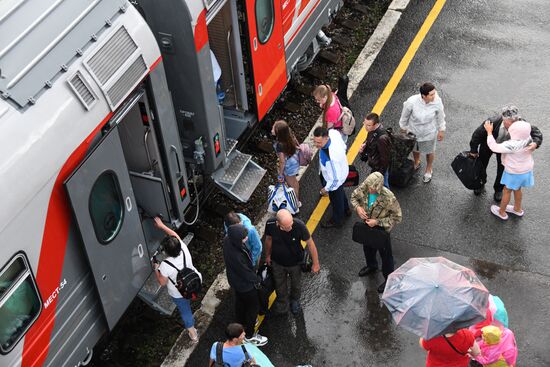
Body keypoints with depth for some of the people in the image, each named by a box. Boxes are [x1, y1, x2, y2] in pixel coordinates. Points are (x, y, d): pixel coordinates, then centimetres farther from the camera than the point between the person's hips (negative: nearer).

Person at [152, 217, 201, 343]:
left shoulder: (165, 265, -36)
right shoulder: (184, 250, -25)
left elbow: (162, 282, -20)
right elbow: (175, 235, -7)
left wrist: (156, 269, -7)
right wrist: (161, 226, 0)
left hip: (178, 294, -4)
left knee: (185, 311, 22)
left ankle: (192, 333, 38)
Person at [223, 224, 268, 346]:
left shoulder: (228, 240, -20)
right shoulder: (236, 256, -45)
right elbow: (245, 272, -27)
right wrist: (256, 279, -7)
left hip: (235, 280, 8)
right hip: (245, 284, -8)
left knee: (240, 302, 32)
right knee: (253, 307, 17)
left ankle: (241, 323, 59)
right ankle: (249, 335, 39)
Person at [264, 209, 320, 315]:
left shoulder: (299, 226, -39)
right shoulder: (270, 224, -32)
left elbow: (310, 243, -22)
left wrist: (315, 263, -11)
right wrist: (268, 255, 8)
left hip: (295, 262, -1)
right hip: (277, 262, 1)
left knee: (296, 283, 28)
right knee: (280, 284, 28)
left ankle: (295, 300, 60)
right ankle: (282, 302, 58)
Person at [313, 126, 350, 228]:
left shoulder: (331, 157, -48)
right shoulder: (333, 133, -26)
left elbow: (335, 179, -35)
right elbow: (344, 147, -4)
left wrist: (326, 189, -17)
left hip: (335, 180, -7)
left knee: (336, 199, 24)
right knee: (341, 194, 36)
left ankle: (337, 220, 54)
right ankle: (346, 210, 65)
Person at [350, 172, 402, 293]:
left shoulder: (388, 198, -37)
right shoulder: (363, 188, -23)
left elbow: (397, 217, -25)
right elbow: (354, 197, 0)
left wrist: (378, 222, -30)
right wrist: (358, 207, -21)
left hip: (381, 229, -5)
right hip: (367, 226, 5)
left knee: (385, 254, 17)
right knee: (368, 248, 31)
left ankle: (389, 279, 41)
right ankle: (371, 266, 62)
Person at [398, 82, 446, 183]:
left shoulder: (437, 101, -31)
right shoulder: (411, 102, -34)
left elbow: (440, 116, -11)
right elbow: (405, 115, -13)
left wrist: (441, 130, 1)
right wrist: (403, 127, 2)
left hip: (429, 133, 0)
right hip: (414, 131, 0)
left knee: (429, 151, 26)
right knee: (415, 149, 30)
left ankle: (429, 169, 55)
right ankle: (416, 163, 63)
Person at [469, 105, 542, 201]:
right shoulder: (492, 122, -44)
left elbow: (536, 131, -23)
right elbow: (477, 134, -27)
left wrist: (535, 143, -47)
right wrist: (474, 150, -11)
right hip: (488, 146, -1)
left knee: (502, 170, 14)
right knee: (481, 166, 20)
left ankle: (498, 190, 43)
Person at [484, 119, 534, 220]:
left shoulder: (512, 145, -37)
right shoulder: (528, 138, -16)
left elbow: (494, 147, -31)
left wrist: (489, 131, -24)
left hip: (515, 173, -7)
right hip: (526, 169, 7)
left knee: (507, 191, 15)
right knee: (517, 189, 27)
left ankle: (501, 212, 33)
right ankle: (517, 209, 46)